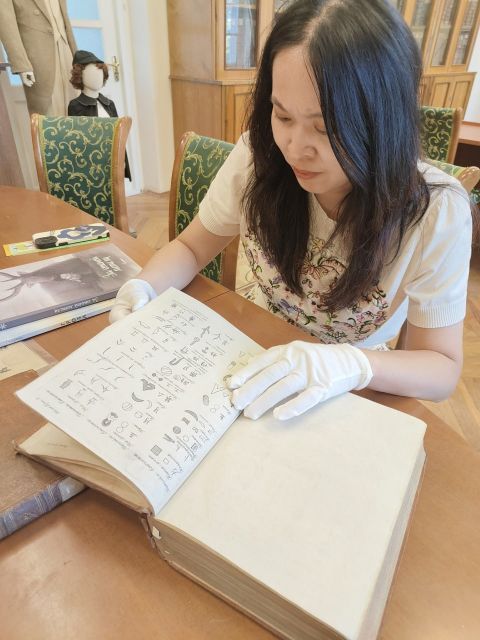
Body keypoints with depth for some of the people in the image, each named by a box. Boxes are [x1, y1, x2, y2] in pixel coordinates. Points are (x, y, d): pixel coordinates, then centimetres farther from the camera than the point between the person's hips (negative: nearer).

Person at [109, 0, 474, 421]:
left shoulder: (436, 213, -21)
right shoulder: (258, 159, -16)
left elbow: (443, 369, -14)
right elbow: (192, 247, -1)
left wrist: (353, 365, -33)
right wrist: (144, 288, -21)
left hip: (351, 396, 0)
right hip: (259, 361, 1)